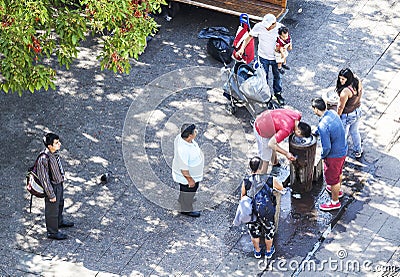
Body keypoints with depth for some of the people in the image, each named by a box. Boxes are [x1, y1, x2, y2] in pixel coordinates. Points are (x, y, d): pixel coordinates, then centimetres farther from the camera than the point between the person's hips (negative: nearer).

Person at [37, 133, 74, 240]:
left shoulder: (54, 152, -10)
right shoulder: (44, 159, -35)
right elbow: (44, 179, -27)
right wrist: (51, 195, -20)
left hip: (59, 183, 8)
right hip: (52, 186, -8)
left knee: (60, 203, 31)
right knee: (52, 209, 12)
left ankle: (60, 222, 57)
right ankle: (52, 232, 33)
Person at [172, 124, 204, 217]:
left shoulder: (180, 137, -19)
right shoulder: (183, 150, -44)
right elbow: (183, 168, -32)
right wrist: (190, 180, -19)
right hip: (187, 175, -8)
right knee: (189, 190, 19)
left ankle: (181, 199, 62)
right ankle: (186, 209, 44)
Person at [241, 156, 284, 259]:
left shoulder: (246, 182, -19)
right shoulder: (270, 180, -19)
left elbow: (243, 196, -2)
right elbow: (281, 188, 1)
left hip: (252, 213, 0)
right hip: (267, 213, 0)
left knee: (254, 232, 26)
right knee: (269, 231, 26)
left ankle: (257, 251, 46)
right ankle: (268, 251, 47)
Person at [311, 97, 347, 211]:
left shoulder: (323, 126, -35)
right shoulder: (332, 113, -9)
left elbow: (327, 147, -30)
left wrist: (323, 156, -9)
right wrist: (315, 132, 22)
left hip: (334, 155, -8)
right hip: (343, 149, 8)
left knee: (332, 178, 15)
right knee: (338, 172, 32)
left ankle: (335, 202, 34)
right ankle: (338, 190, 57)